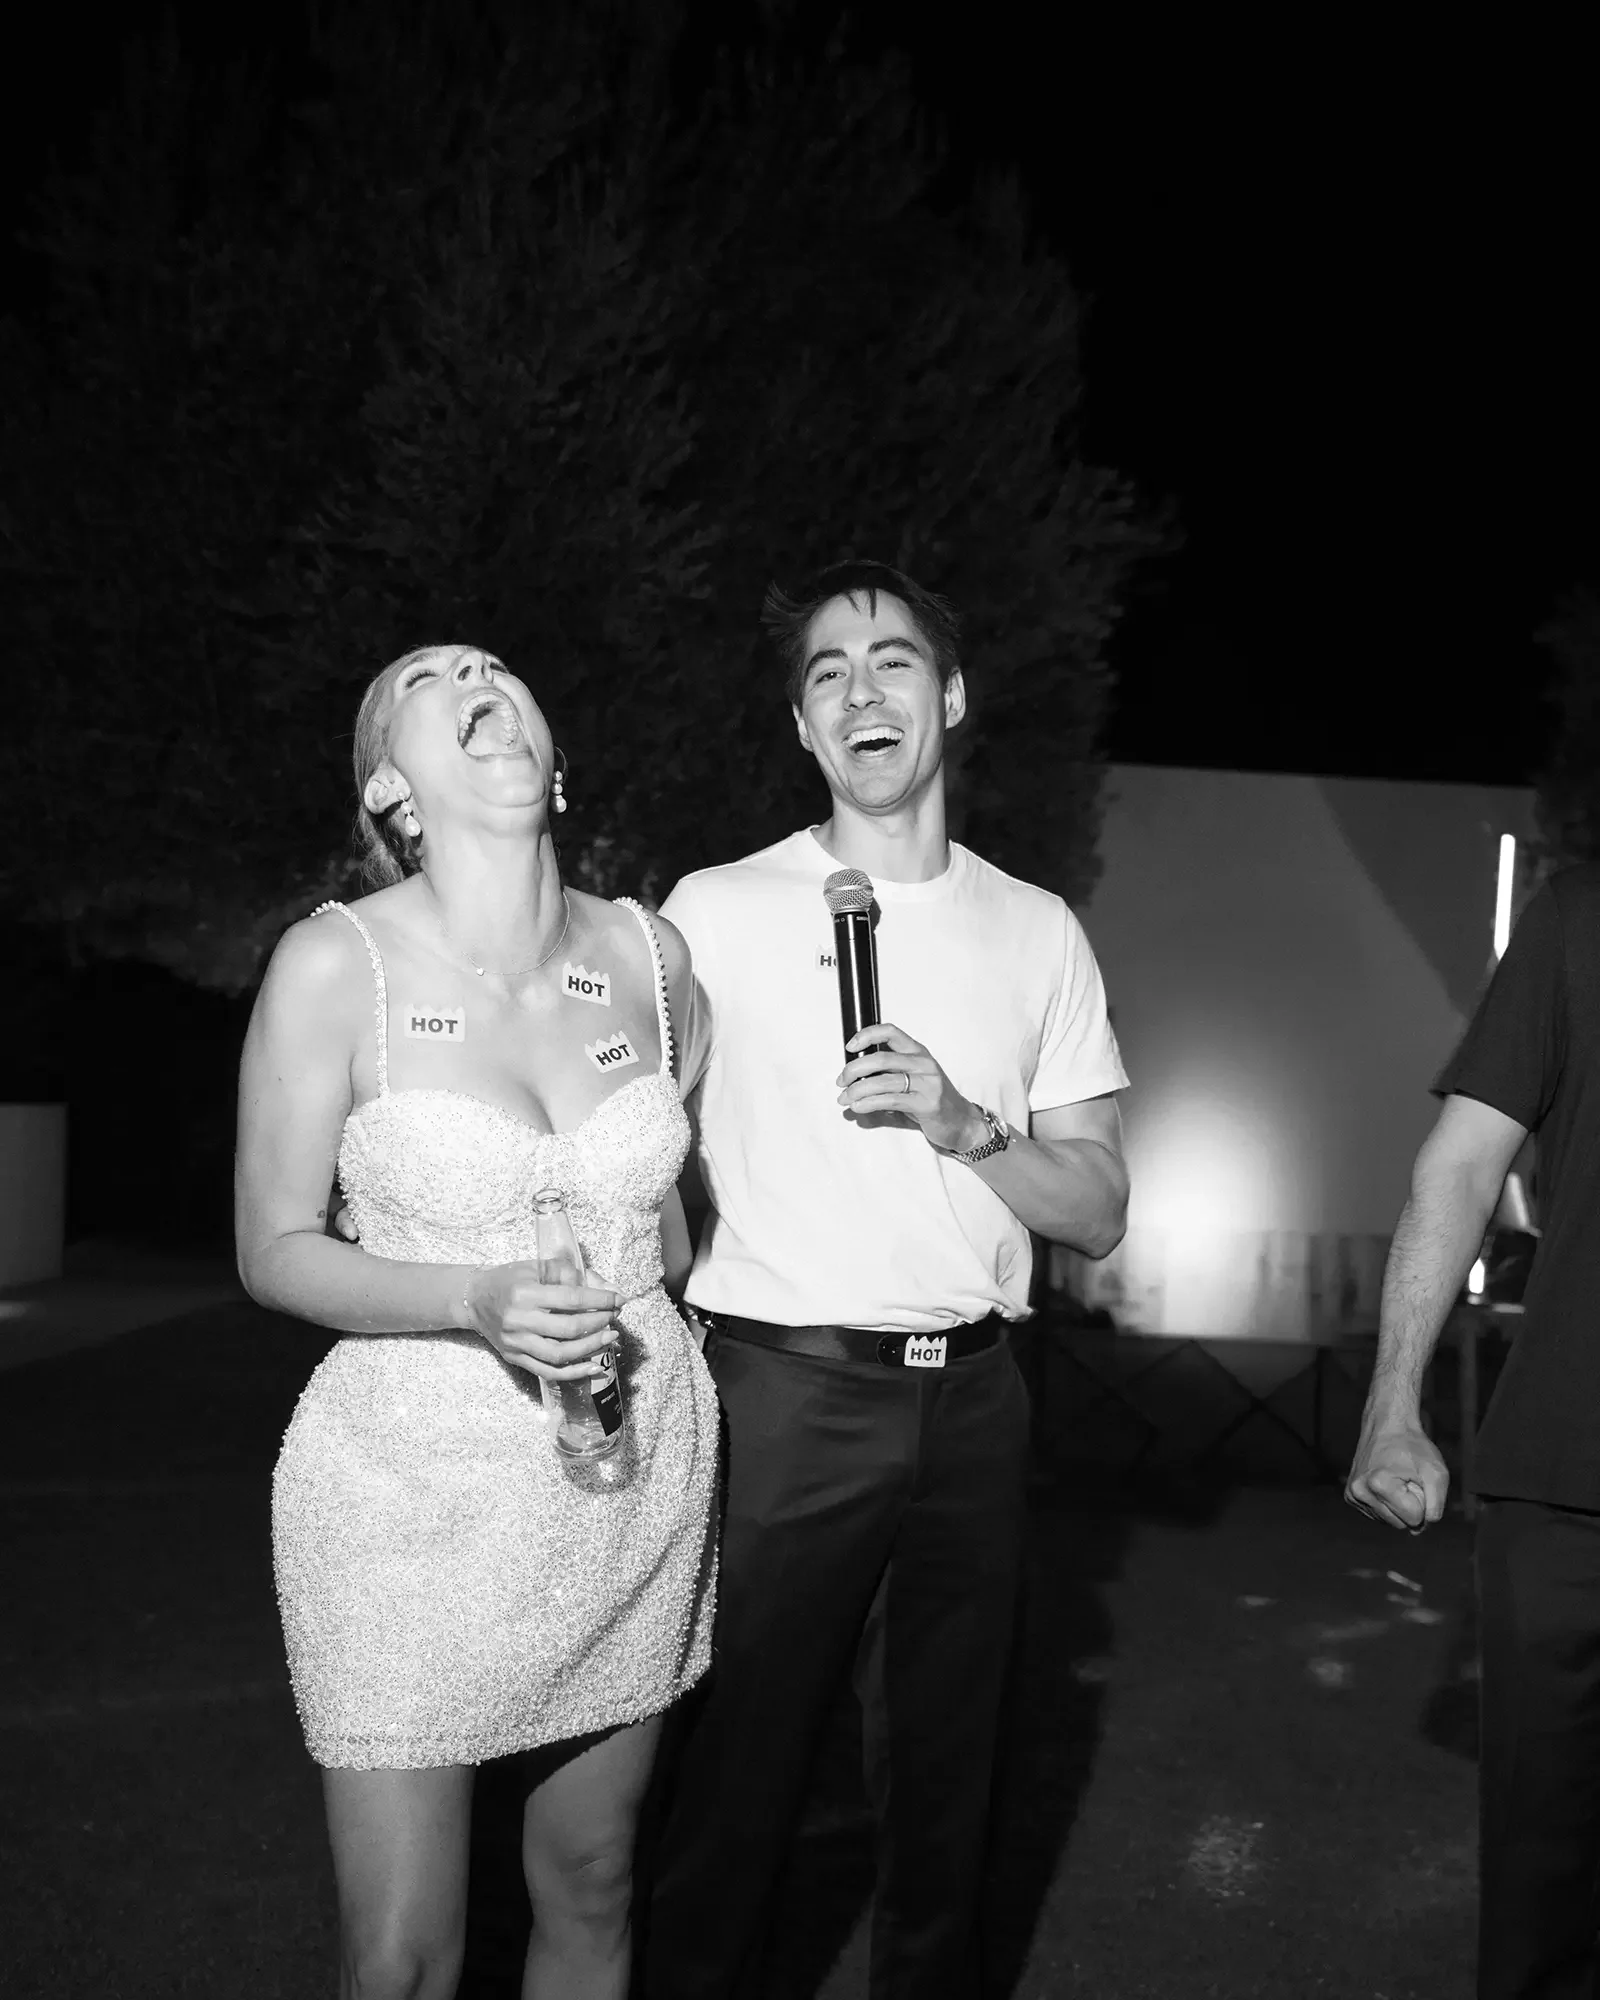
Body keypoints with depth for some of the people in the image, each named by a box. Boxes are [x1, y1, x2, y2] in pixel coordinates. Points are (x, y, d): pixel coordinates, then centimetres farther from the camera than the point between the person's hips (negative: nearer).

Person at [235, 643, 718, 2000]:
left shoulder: (650, 957, 0)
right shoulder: (335, 965, -11)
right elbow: (275, 1251, -6)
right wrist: (479, 1302, -22)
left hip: (637, 1478, 4)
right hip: (415, 1482, -3)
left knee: (590, 1891, 16)